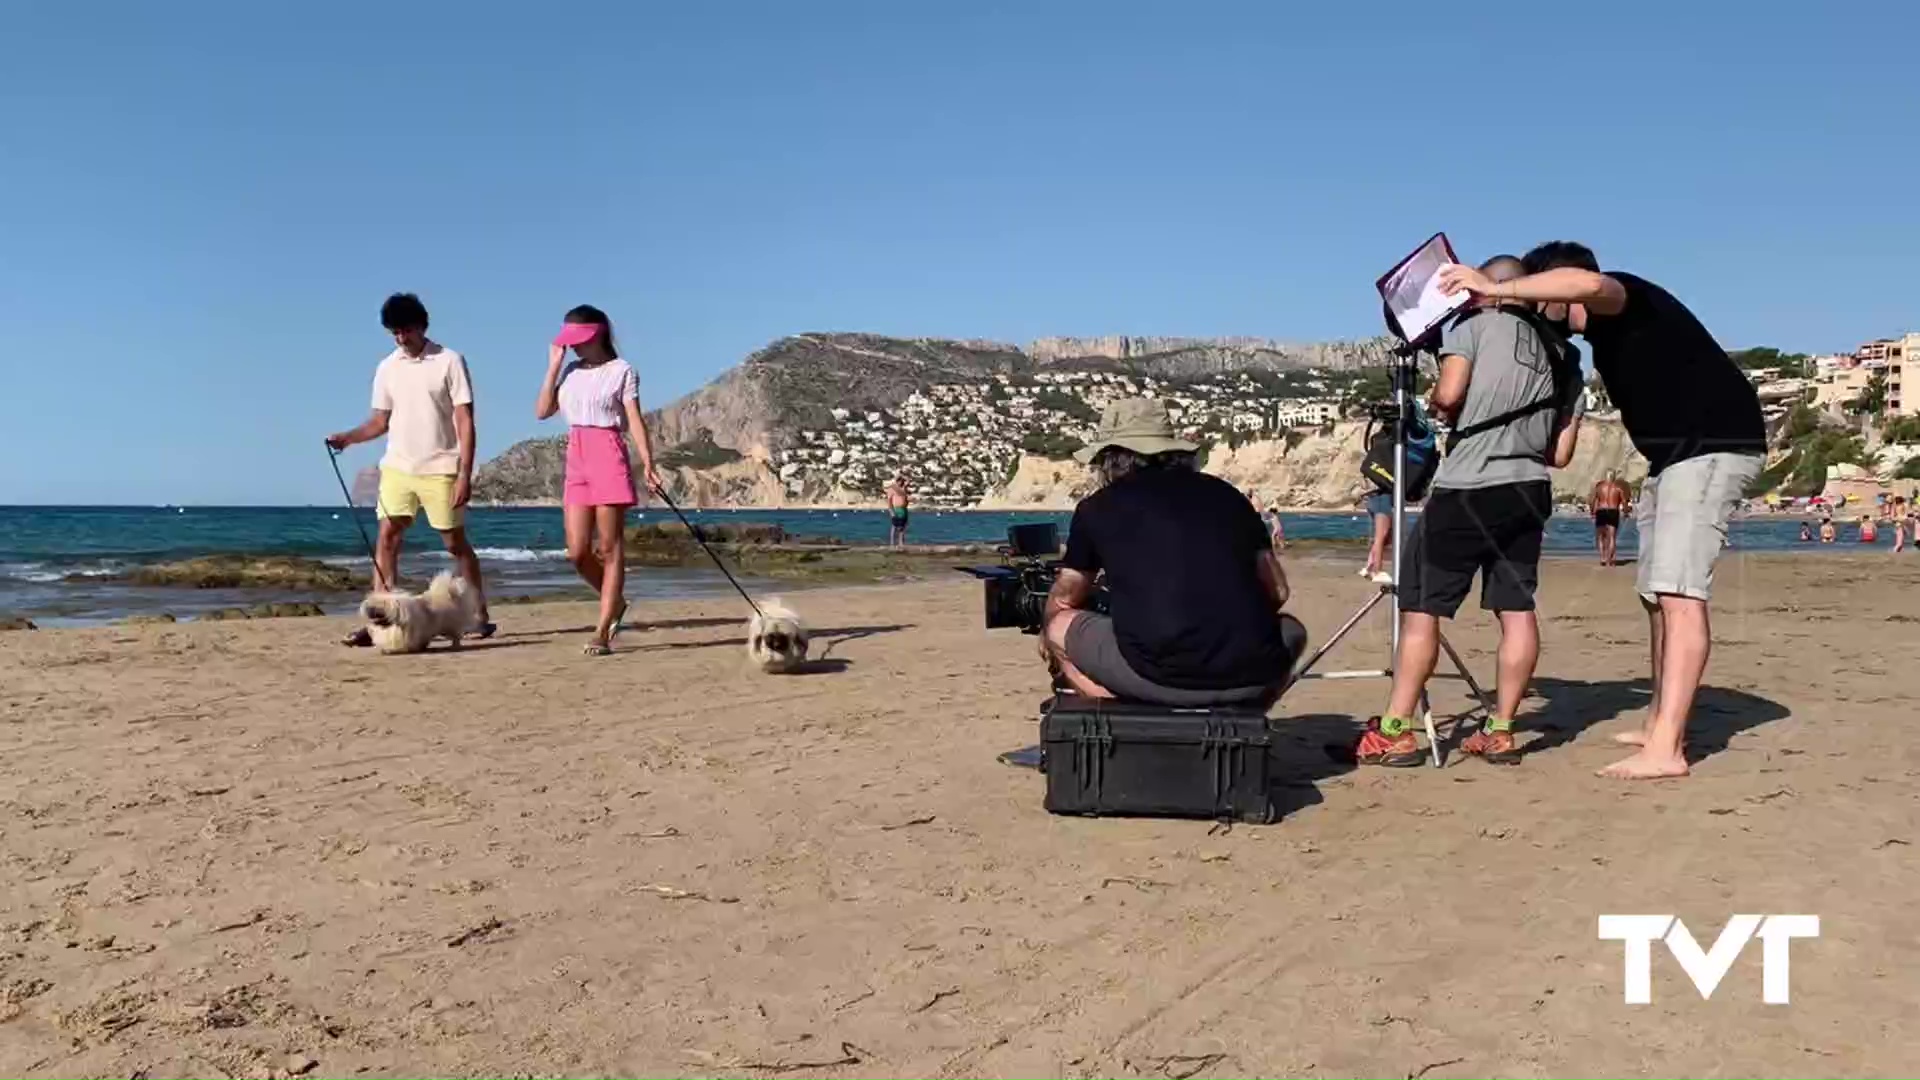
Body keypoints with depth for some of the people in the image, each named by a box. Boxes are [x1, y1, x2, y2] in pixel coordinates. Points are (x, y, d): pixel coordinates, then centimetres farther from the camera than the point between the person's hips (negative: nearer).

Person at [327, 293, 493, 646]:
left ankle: (480, 616, 16)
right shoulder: (387, 368, 9)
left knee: (455, 543, 4)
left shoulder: (449, 361, -5)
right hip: (396, 468, 4)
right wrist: (347, 437, -6)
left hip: (439, 469, -4)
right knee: (387, 538, -5)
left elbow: (465, 421, -8)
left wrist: (465, 473, -15)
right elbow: (381, 421, 14)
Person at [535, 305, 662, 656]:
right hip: (576, 459, 5)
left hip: (609, 456, -5)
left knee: (609, 547, -3)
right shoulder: (570, 372, 15)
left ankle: (602, 633, -2)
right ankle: (615, 602, 26)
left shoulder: (621, 370, 1)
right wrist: (554, 365, 6)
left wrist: (647, 462, -16)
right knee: (577, 552, 0)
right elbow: (542, 410, 8)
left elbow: (635, 419, -6)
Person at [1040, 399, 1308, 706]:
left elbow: (1064, 599, 25)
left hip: (1157, 676, -3)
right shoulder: (1225, 493, 18)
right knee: (1290, 630, 35)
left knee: (1057, 628, 21)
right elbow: (1277, 592, 20)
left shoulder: (1097, 507, 12)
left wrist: (1047, 632, 48)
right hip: (1251, 678, 3)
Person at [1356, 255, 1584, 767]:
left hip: (1467, 489, -6)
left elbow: (1449, 394, -14)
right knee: (1516, 609, 9)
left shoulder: (1474, 324, 0)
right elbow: (1561, 454, 13)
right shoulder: (1564, 356, 16)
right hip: (1530, 490, 6)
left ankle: (1394, 732, -3)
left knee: (1421, 607, -2)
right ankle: (1500, 731, 11)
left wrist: (1433, 402, 8)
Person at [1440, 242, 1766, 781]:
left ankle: (1665, 749, -25)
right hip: (1671, 455, 11)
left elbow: (1588, 283, -38)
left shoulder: (1625, 296, -12)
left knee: (1678, 591, -19)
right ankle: (1661, 722, 23)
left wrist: (1497, 288, -39)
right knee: (1655, 593, 14)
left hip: (1715, 445, -11)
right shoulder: (1603, 332, 18)